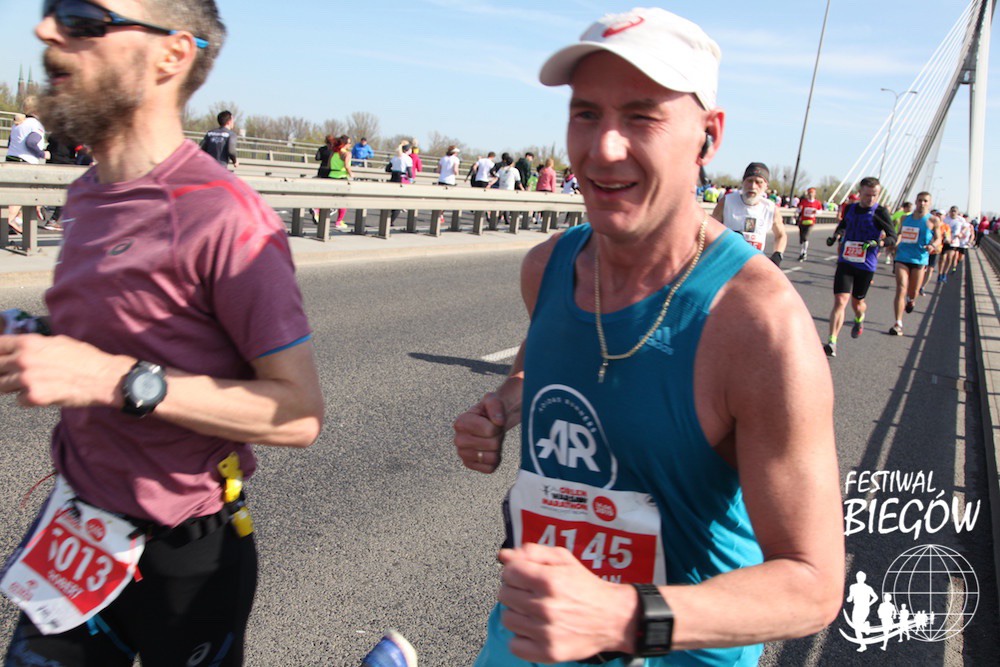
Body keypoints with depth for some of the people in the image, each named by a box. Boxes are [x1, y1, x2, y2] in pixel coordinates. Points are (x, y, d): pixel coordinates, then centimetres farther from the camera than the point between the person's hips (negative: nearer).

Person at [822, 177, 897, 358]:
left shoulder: (880, 212, -7)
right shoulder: (850, 208, 5)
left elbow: (893, 237, -9)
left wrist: (878, 243, -28)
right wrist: (835, 236, 6)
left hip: (866, 266, -2)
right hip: (845, 262, 2)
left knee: (857, 302, 14)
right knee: (840, 300, -12)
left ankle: (859, 320, 51)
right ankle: (832, 342, -16)